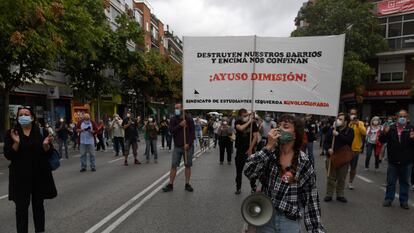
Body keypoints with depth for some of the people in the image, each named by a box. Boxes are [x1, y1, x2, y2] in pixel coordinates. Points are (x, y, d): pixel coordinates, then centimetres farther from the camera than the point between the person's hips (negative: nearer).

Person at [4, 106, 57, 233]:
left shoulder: (42, 132, 1)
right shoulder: (11, 133, 1)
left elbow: (49, 153, -2)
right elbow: (8, 155, -6)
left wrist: (45, 145, -23)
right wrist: (16, 143, -22)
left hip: (39, 174, 1)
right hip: (20, 176, 0)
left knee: (38, 205, 11)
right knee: (21, 207, 4)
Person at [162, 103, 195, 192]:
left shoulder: (189, 119, -2)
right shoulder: (173, 120, 5)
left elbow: (193, 133, -6)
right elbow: (171, 131, -9)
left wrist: (188, 144, -15)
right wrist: (180, 125, -20)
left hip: (188, 146, -1)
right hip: (177, 147, 1)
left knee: (188, 165, 5)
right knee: (173, 165, 0)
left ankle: (187, 184, 15)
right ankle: (170, 185, 6)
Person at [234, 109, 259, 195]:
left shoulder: (253, 123, -4)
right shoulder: (238, 122, -2)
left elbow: (255, 136, -8)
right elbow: (240, 128, -26)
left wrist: (250, 149, -12)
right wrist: (249, 121, -15)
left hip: (250, 150, -1)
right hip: (240, 150, 1)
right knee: (239, 170, 7)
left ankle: (253, 187, 21)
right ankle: (238, 188, 20)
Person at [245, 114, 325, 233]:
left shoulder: (304, 162, -8)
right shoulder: (270, 153, -6)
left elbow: (310, 196, -3)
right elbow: (249, 172, -20)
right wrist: (268, 146, -22)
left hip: (290, 220, -1)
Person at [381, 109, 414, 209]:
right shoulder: (391, 128, 0)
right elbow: (382, 140, 0)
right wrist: (384, 133, -19)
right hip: (393, 161, 0)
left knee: (405, 182, 13)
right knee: (390, 182, 10)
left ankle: (404, 201, 24)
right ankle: (388, 199, 22)